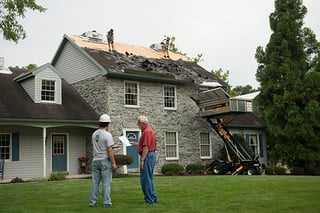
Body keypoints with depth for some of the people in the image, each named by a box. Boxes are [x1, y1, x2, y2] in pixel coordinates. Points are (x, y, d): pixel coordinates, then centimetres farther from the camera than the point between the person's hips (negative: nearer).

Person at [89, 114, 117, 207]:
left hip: (95, 160, 6)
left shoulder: (94, 134, 8)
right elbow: (110, 150, -16)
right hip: (105, 160, -6)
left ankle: (93, 202, 12)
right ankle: (106, 202, 1)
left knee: (95, 182, 9)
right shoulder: (107, 135, -14)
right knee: (106, 183, 0)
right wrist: (113, 163, -11)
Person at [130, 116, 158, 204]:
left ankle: (149, 199, 0)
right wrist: (136, 144, 25)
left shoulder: (147, 131, -16)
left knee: (145, 179, -5)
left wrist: (142, 159, -22)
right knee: (149, 179, 16)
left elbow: (146, 147, -21)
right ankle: (153, 198, 22)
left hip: (147, 156, -11)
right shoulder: (149, 130, 17)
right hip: (151, 154, 11)